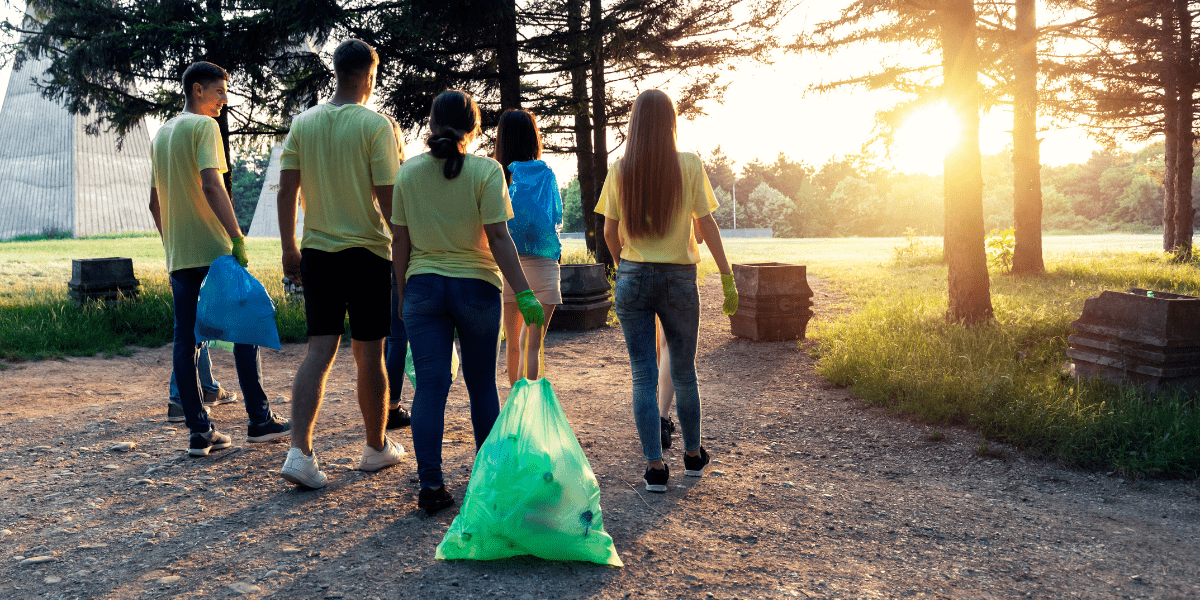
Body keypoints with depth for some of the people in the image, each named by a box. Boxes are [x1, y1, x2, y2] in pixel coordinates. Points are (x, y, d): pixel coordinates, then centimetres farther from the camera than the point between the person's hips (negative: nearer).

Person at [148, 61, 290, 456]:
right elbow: (211, 186, -19)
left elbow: (154, 202, 20)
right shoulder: (204, 126, -6)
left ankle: (200, 432, 6)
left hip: (178, 255, 8)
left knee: (185, 340, 4)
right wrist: (237, 238, -21)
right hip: (213, 248, -7)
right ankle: (259, 420, 5)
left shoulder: (160, 134, 18)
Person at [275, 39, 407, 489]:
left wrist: (289, 249, 12)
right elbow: (388, 198, -12)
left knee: (319, 352, 5)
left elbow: (286, 190, 5)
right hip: (368, 251, -4)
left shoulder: (303, 123, 5)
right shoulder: (375, 125, -9)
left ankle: (300, 451, -7)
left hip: (317, 251, 4)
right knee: (368, 355, 7)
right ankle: (376, 448, 22)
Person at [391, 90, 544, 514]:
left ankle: (430, 484, -1)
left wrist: (402, 293, 13)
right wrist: (524, 293, -12)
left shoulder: (409, 172, 2)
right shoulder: (486, 171, -7)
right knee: (482, 385, 13)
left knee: (430, 386, 2)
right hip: (476, 286, -1)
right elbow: (498, 238, -13)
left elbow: (400, 242, 3)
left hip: (423, 287, 2)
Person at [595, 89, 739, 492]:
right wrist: (727, 278, 2)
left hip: (633, 278, 1)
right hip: (680, 279, -1)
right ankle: (693, 455, 30)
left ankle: (655, 467, 6)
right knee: (684, 373, 15)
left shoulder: (620, 170, -1)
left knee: (643, 376, 6)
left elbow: (610, 232, 4)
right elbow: (707, 225, -5)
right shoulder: (689, 166, -5)